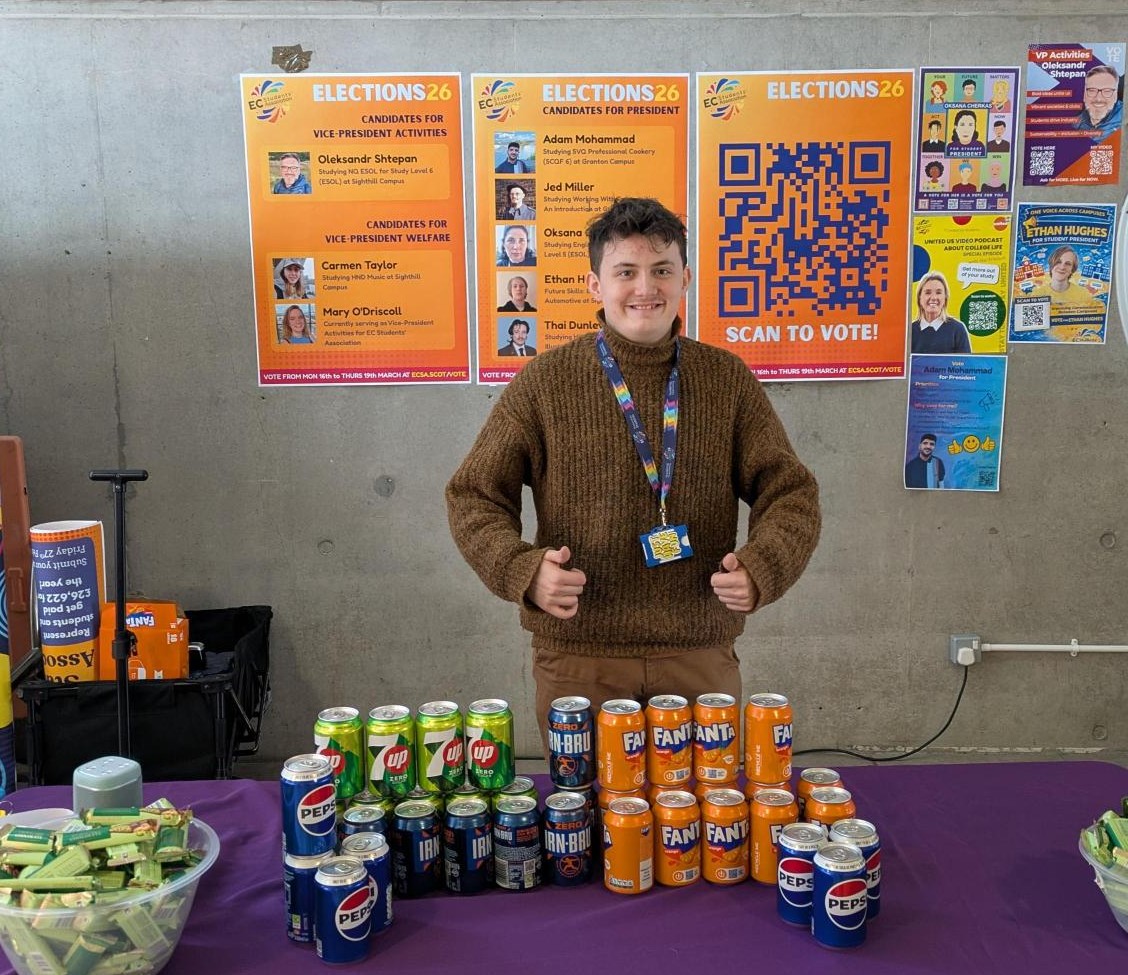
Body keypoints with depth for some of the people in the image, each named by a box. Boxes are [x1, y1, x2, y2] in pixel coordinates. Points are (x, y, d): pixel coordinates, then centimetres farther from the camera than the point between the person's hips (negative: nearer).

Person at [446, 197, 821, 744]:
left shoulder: (727, 380, 4)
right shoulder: (544, 383, -1)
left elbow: (789, 492, 6)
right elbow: (473, 497, 1)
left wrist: (763, 567, -14)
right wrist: (523, 570, -17)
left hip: (702, 657, 2)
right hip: (576, 655, -1)